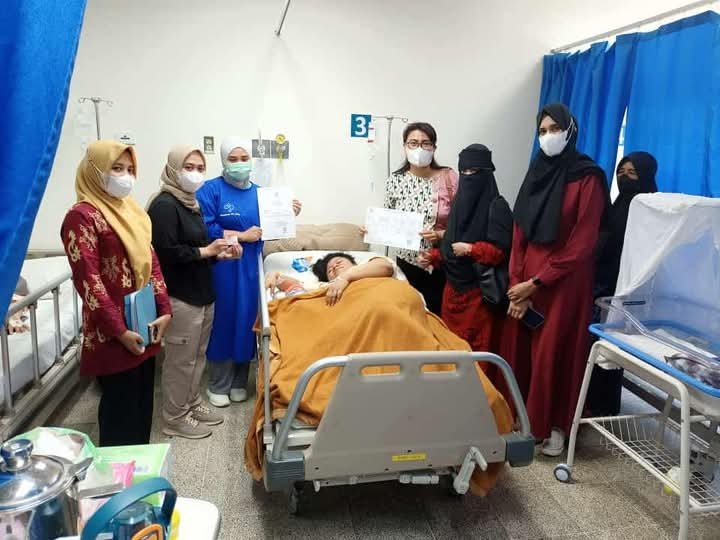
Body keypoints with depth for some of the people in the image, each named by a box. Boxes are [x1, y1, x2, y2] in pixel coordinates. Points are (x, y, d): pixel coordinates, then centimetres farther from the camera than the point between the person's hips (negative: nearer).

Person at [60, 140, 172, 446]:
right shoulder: (82, 217, -14)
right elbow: (88, 281, -17)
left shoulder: (131, 210, 11)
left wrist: (164, 311, 3)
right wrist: (120, 331, -17)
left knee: (143, 402, 17)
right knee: (121, 406, 4)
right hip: (113, 334, -8)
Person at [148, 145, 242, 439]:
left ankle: (193, 403, 33)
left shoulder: (191, 204, 14)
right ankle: (174, 417, 16)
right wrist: (206, 251, -17)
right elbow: (166, 252, -24)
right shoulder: (164, 205, -15)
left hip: (202, 294, 9)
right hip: (180, 297, -9)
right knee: (180, 359, 2)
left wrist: (219, 253, 5)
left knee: (197, 355, 18)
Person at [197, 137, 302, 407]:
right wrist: (241, 236, -16)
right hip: (222, 268, -5)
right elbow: (204, 229, -16)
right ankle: (218, 385, 17)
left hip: (250, 267, 5)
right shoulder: (211, 190, -5)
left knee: (246, 321, 9)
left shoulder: (258, 192, 13)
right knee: (223, 321, 2)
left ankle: (239, 382, 24)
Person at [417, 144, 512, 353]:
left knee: (475, 346, 0)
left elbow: (500, 250, -16)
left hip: (479, 289, -6)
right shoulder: (459, 200, 11)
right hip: (454, 285, 7)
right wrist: (433, 257, 3)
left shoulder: (496, 206, -10)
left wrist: (470, 249, -19)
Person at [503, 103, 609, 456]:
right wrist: (516, 283, -4)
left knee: (554, 352, 0)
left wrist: (536, 282, -13)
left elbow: (581, 245, -13)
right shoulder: (537, 173, 11)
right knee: (520, 349, 7)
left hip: (564, 282, -5)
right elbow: (519, 233, 6)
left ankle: (556, 426, 16)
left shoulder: (587, 179, -7)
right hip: (527, 279, 5)